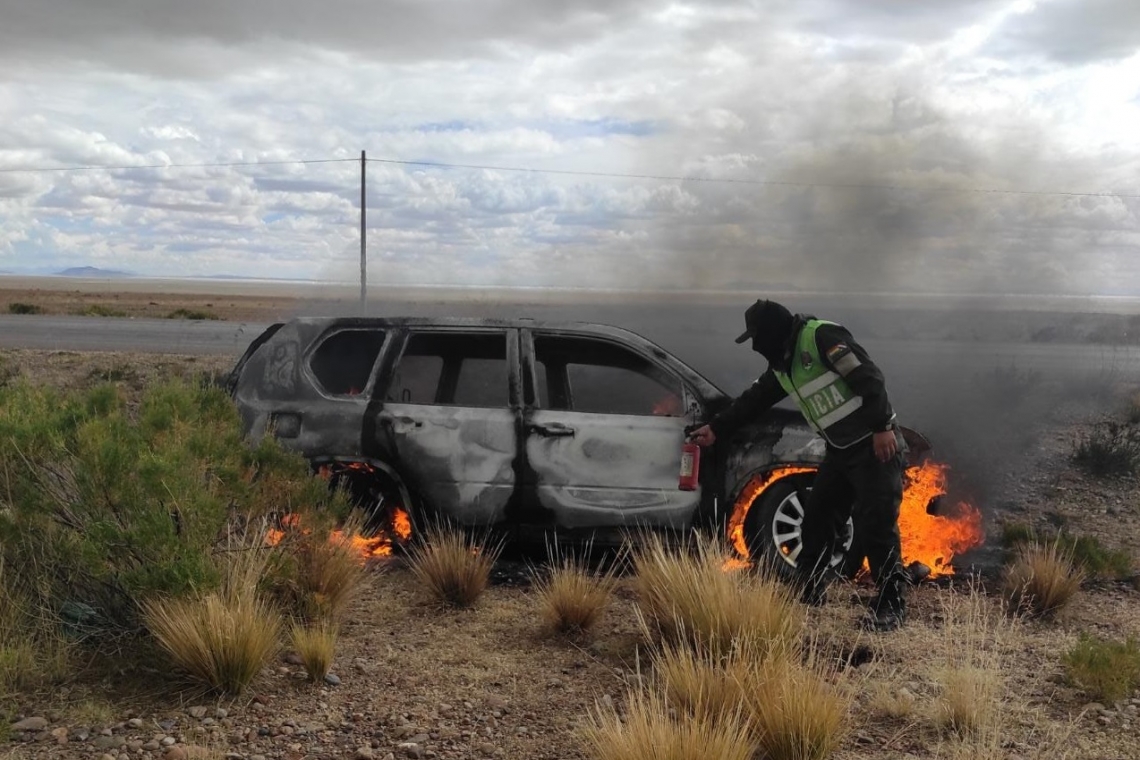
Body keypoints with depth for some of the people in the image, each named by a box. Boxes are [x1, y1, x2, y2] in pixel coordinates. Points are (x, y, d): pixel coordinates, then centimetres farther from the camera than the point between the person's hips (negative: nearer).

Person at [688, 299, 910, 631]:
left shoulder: (822, 336, -17)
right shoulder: (783, 365, 12)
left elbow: (870, 378, -22)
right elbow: (754, 400, 23)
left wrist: (882, 428, -24)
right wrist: (715, 429, 28)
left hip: (876, 445, -9)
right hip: (840, 450, 9)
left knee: (876, 526, -11)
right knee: (817, 520, 11)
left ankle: (891, 606, -2)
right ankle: (809, 595, 23)